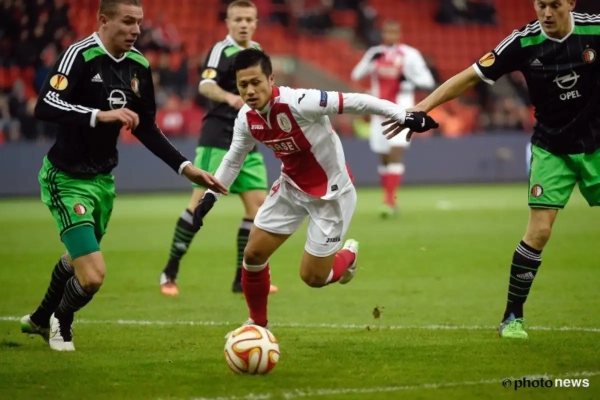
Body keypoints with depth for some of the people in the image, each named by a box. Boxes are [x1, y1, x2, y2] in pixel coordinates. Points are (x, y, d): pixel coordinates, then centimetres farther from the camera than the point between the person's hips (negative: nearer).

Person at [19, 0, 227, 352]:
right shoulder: (81, 55, -22)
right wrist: (100, 115, -42)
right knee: (93, 275, -15)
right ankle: (61, 322, 19)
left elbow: (146, 129, 11)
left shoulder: (138, 65, 1)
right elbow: (45, 107, -34)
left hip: (103, 179, 8)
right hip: (67, 180, -8)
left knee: (77, 260, 27)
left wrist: (185, 167, 4)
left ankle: (40, 319, 54)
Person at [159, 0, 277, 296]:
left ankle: (243, 278, 8)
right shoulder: (222, 50, -11)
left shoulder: (256, 51, 13)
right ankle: (170, 273, 0)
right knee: (200, 202, -9)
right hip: (218, 140, -7)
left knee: (258, 204, 1)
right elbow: (206, 85, -29)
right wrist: (229, 97, -46)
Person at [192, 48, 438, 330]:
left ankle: (348, 255, 34)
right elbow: (233, 159, 9)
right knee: (253, 255, 4)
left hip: (331, 193, -6)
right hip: (292, 188, 6)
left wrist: (405, 116, -31)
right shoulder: (246, 119, -10)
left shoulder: (298, 103, -33)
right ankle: (257, 323, 27)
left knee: (312, 278, -1)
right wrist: (210, 196, 5)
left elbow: (355, 102, -30)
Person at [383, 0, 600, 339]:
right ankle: (513, 316, 0)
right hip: (551, 149, -1)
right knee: (539, 231, -11)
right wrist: (422, 107, -17)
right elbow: (470, 76, -11)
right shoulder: (524, 42, -14)